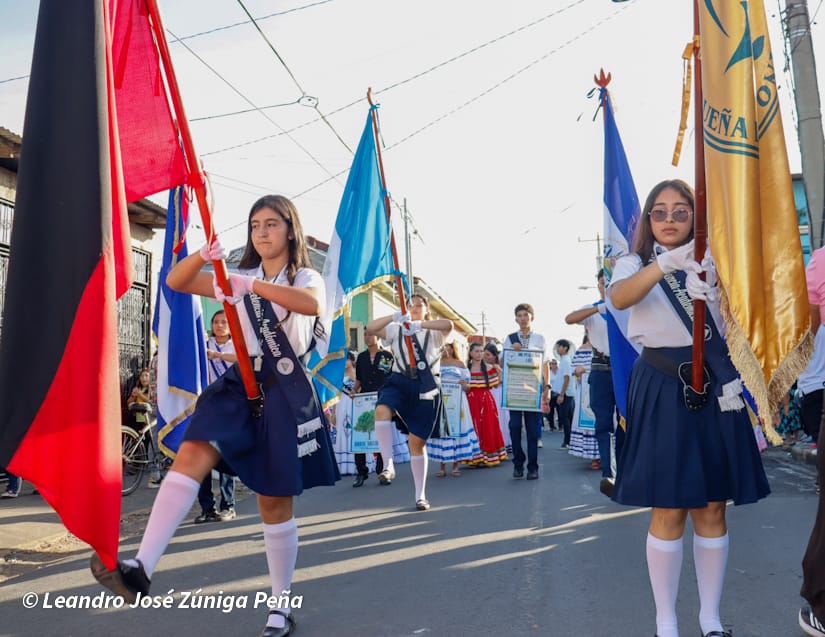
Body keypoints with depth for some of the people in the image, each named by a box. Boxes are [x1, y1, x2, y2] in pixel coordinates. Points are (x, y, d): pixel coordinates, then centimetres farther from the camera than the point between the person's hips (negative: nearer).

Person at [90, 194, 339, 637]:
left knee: (274, 502, 2)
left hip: (285, 392, -3)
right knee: (193, 454, -26)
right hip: (239, 384, 3)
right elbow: (176, 282, 5)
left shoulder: (307, 278, 3)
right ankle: (140, 568, -34)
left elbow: (313, 304, -23)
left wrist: (253, 285, -30)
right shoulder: (240, 278, 14)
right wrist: (202, 256, -14)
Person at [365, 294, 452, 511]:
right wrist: (395, 317, -19)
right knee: (382, 409, -34)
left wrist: (419, 325, -28)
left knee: (417, 442, 2)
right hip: (399, 381, 1)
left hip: (425, 387, -1)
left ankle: (420, 495, 15)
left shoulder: (433, 332, 6)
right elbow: (370, 329, -5)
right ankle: (388, 465, -29)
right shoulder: (396, 330, 11)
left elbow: (449, 325, -17)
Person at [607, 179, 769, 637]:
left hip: (713, 388, 3)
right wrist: (666, 263, -35)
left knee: (712, 507, 7)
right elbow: (619, 297, -21)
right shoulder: (635, 264, 5)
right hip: (663, 389, -2)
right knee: (669, 509, -2)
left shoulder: (712, 265, 11)